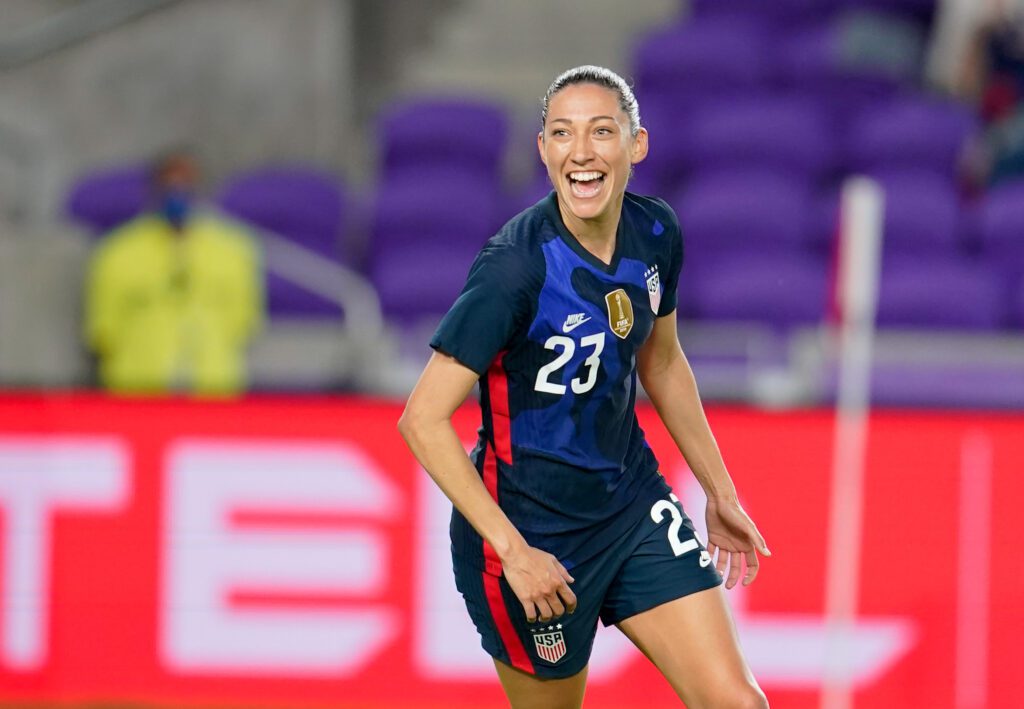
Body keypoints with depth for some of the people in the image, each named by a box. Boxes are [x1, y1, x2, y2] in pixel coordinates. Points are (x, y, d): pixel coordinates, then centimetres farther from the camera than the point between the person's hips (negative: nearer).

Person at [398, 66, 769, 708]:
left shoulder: (655, 233, -5)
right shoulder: (517, 266, -25)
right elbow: (424, 420, -24)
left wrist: (720, 491, 19)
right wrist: (513, 552, -25)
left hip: (633, 499, 6)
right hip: (532, 528, -6)